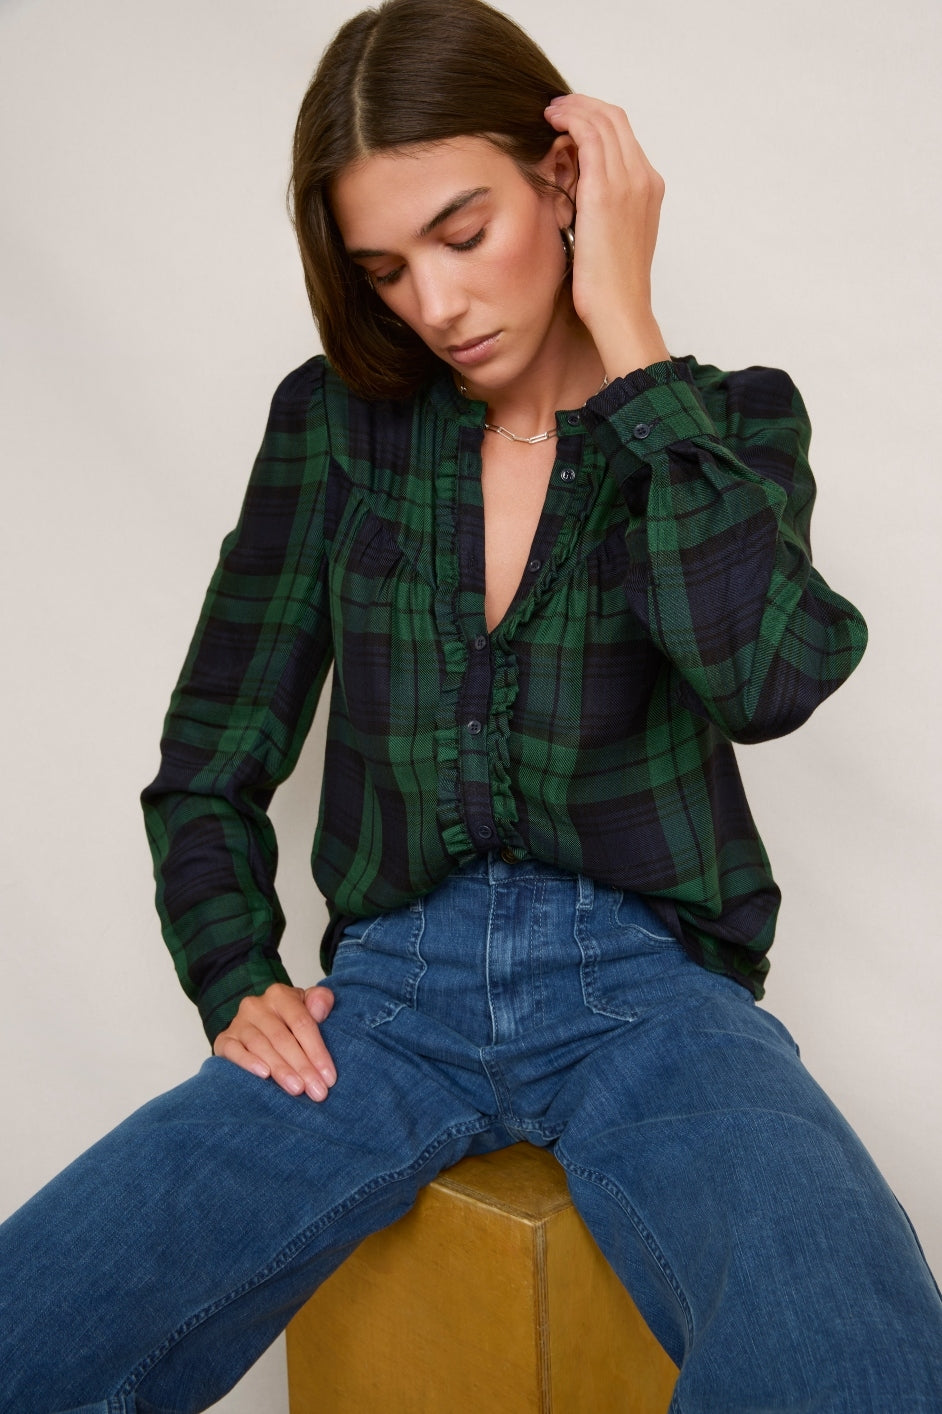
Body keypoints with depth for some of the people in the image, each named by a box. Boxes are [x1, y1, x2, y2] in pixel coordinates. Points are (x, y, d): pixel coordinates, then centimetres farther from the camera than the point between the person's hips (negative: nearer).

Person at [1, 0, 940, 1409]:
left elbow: (765, 674, -18)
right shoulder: (334, 420, 8)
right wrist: (237, 984, -5)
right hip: (392, 987, 2)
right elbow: (210, 760, 11)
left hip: (647, 988, -1)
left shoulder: (728, 419, 4)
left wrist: (625, 330, -13)